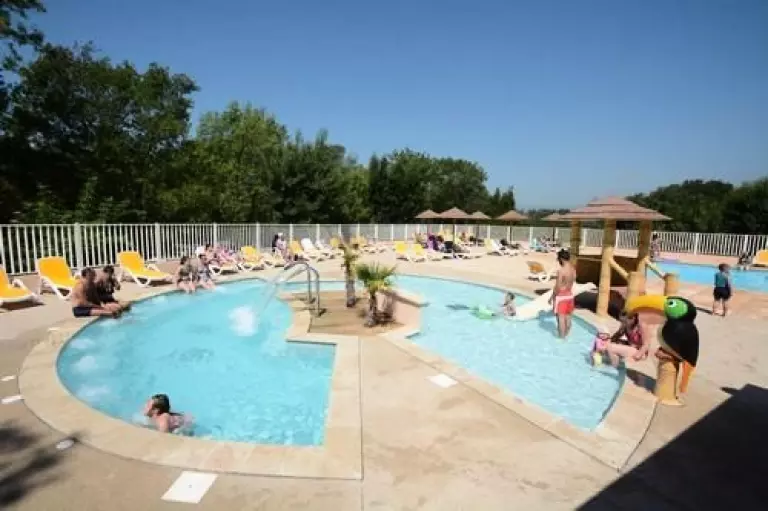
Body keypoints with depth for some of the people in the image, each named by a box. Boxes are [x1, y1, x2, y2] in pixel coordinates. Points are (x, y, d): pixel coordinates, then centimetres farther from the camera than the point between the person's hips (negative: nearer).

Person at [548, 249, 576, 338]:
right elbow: (569, 283, 10)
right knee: (567, 317, 16)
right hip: (570, 295, 8)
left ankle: (562, 337, 6)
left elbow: (557, 287, -19)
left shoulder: (561, 271, -21)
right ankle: (566, 335, 27)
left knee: (561, 318, 0)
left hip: (561, 296, -8)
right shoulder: (573, 270, 4)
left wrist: (552, 297, -10)